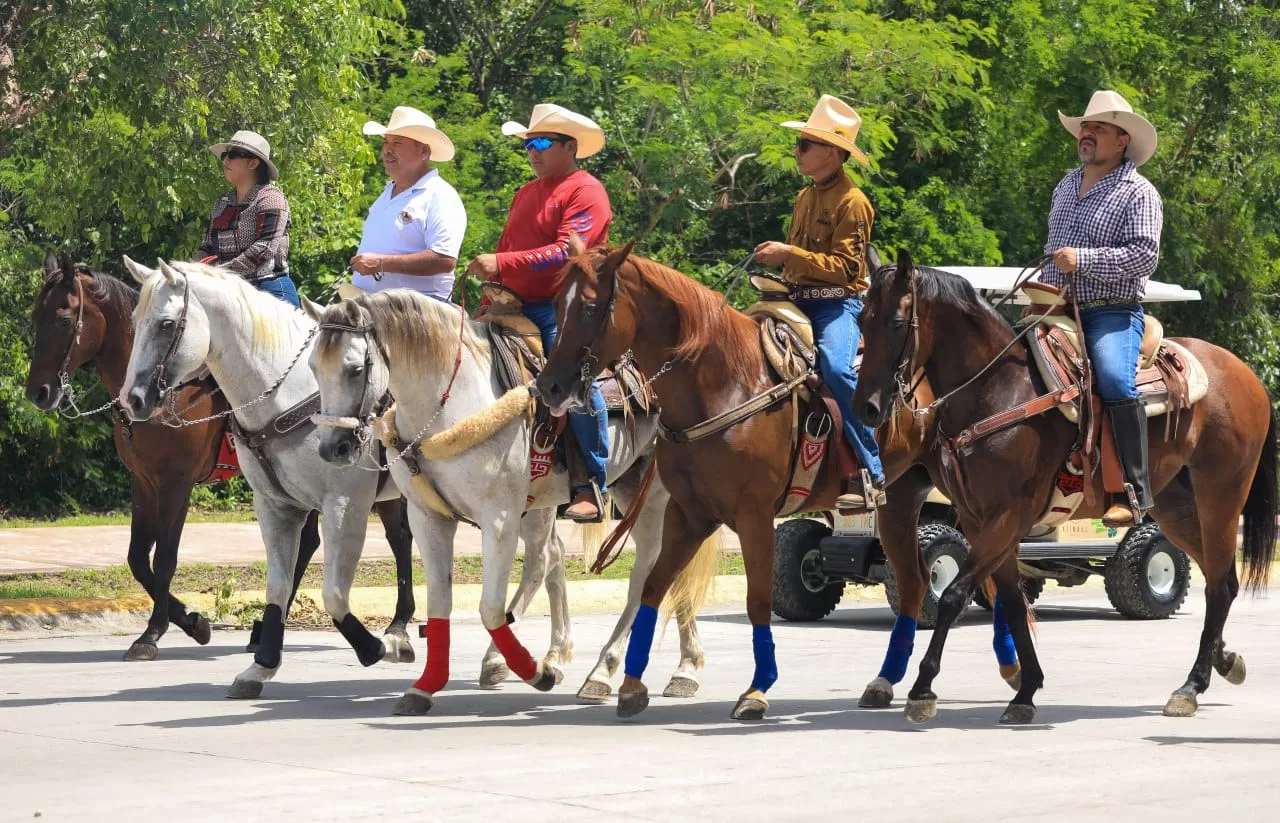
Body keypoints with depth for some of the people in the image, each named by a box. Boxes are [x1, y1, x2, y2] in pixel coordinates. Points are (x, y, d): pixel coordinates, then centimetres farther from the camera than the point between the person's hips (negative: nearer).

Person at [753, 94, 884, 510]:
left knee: (835, 366, -34)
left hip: (839, 302, -9)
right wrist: (776, 258, 11)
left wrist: (789, 254, -21)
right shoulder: (804, 198, 16)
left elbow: (845, 267, -17)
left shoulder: (852, 202, -9)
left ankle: (872, 475, -30)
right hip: (800, 301, 9)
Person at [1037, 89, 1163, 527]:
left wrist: (1082, 260, -21)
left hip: (1113, 313, -8)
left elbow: (1144, 255, -17)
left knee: (1115, 380, -31)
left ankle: (1134, 492, -29)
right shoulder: (1067, 186, 19)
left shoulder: (1139, 193, -5)